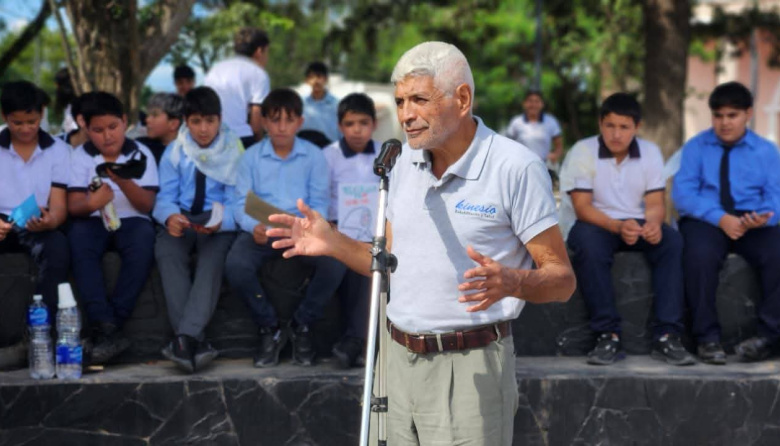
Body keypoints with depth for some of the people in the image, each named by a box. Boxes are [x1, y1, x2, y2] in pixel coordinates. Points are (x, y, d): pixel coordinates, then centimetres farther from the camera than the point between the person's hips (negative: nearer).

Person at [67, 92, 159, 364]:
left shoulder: (141, 155, 1)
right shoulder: (80, 156, 2)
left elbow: (147, 206, -5)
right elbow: (73, 206, -4)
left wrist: (124, 182, -23)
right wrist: (92, 202, -28)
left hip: (131, 221, 0)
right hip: (93, 221, 1)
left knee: (144, 235, -34)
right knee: (77, 236, -33)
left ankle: (111, 324, -30)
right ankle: (105, 327, -38)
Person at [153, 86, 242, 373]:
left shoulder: (234, 152, 2)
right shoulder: (174, 153, 9)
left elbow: (235, 204, -6)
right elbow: (165, 198, 1)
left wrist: (219, 223, -30)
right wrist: (170, 217, -25)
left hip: (218, 222, -2)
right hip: (183, 220, 2)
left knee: (213, 256, -34)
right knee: (166, 252, -31)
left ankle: (186, 338, -43)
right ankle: (196, 341, -38)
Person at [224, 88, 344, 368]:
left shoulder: (314, 156, 9)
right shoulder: (251, 157, 10)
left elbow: (319, 203, 2)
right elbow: (241, 203, 3)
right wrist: (254, 227, -20)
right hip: (262, 231, 0)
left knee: (335, 262, -31)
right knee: (235, 265, -33)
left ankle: (301, 326, -4)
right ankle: (270, 328, -7)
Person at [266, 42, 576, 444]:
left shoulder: (515, 167, -11)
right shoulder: (406, 160, 10)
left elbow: (562, 279, -11)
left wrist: (510, 282, -31)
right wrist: (331, 242, 3)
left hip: (469, 366, -6)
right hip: (399, 361, 6)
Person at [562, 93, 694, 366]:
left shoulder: (650, 152, 2)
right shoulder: (583, 152, -8)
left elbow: (655, 203, -2)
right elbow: (582, 207, -14)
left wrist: (654, 223, -28)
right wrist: (618, 227, -32)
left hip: (638, 225, 3)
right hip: (597, 224, -3)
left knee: (673, 241, -27)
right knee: (588, 243, -37)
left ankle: (666, 336, -28)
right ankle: (608, 336, -33)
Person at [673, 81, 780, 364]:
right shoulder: (696, 147, 10)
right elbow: (682, 194, -3)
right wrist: (721, 218, -19)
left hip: (753, 224, 1)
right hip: (705, 221, -1)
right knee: (701, 254, -35)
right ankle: (707, 337, -23)